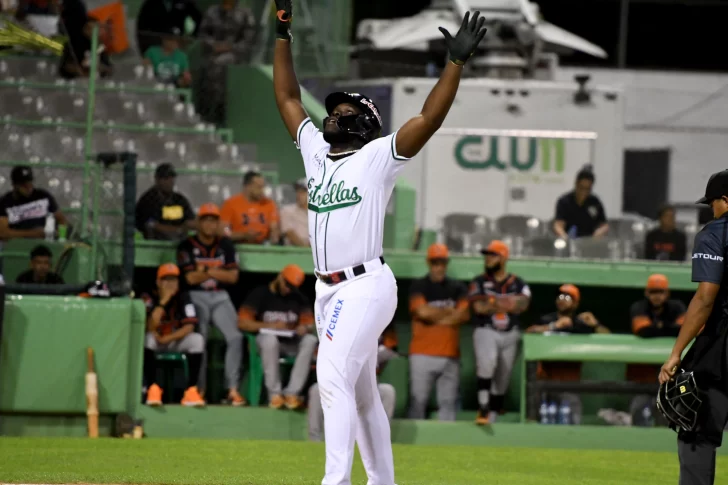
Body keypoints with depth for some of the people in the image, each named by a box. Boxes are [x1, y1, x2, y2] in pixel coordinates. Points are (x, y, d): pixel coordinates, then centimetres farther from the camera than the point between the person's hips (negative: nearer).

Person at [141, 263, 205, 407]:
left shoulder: (183, 298, -4)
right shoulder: (149, 298, -8)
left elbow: (189, 327, -13)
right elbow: (151, 327, -23)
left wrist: (167, 339, -24)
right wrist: (163, 301, -24)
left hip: (176, 341, 2)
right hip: (156, 343, -2)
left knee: (197, 339, -27)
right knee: (148, 338, -35)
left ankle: (191, 390, -30)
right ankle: (152, 389, -36)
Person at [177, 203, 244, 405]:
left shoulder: (225, 245, 13)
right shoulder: (187, 246, 2)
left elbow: (233, 276, 4)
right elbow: (191, 277, -7)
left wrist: (207, 271, -9)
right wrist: (218, 272, -3)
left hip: (220, 297, 2)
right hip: (196, 297, -2)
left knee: (235, 337, -18)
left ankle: (233, 389, -19)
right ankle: (199, 390, -8)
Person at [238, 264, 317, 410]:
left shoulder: (299, 298, 12)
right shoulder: (260, 294, 1)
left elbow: (309, 323, 7)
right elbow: (242, 322, -6)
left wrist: (305, 328, -19)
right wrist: (270, 326, -18)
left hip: (291, 344, 3)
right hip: (266, 342, -3)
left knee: (311, 340, -27)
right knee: (269, 338, -39)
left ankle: (292, 392, -32)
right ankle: (274, 393, -33)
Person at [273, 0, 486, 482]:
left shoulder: (378, 158, -4)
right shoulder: (316, 152, 14)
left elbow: (429, 118, -14)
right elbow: (287, 97, 20)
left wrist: (457, 63, -22)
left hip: (366, 287, -8)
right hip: (328, 291, 8)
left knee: (334, 378, -21)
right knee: (361, 393, 13)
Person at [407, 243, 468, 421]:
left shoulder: (457, 288, 13)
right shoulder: (419, 287, 5)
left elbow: (464, 315, 0)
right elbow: (423, 312, -10)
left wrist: (435, 316, -7)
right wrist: (449, 312, 0)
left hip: (450, 355, 3)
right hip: (423, 353, -3)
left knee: (448, 402, 0)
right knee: (418, 401, -7)